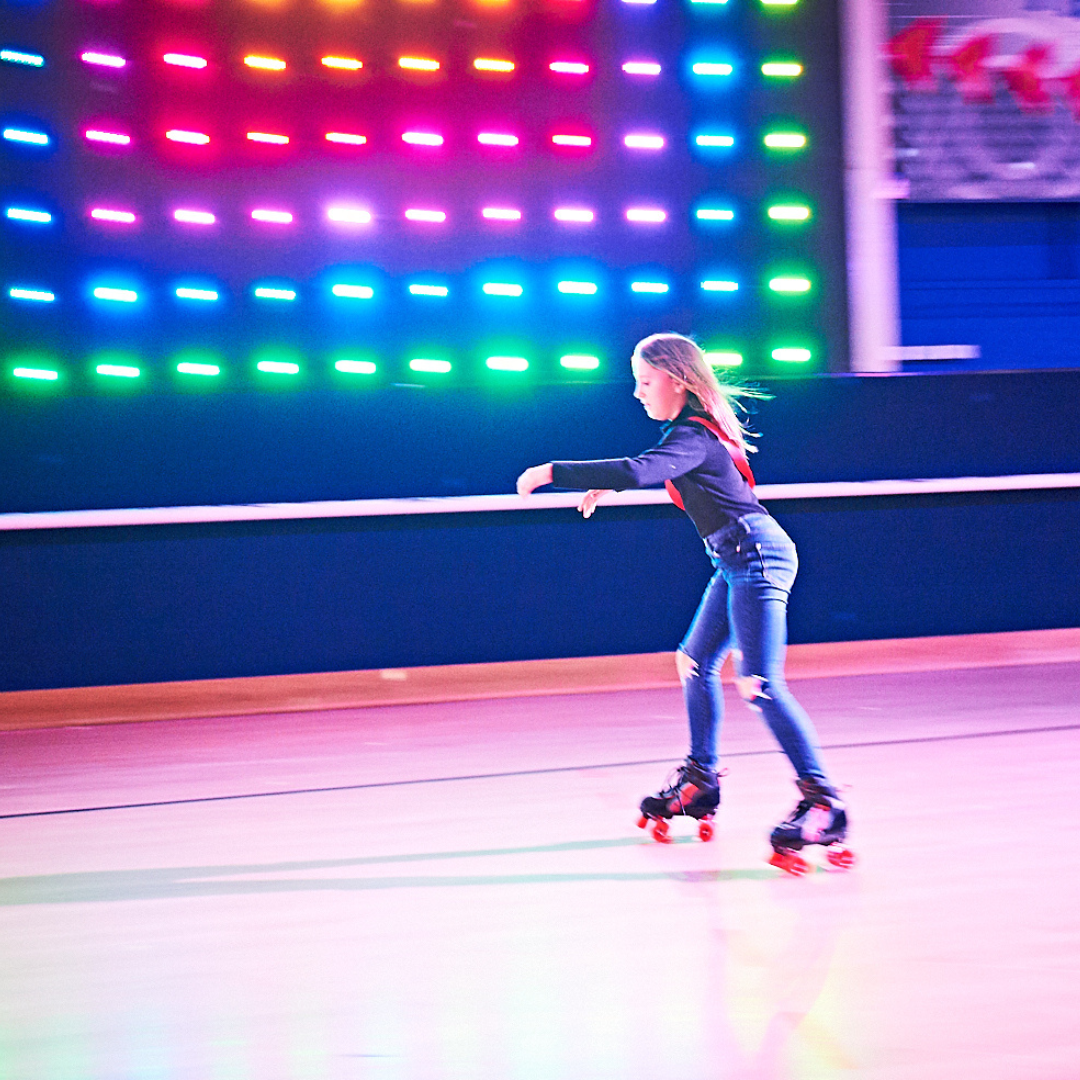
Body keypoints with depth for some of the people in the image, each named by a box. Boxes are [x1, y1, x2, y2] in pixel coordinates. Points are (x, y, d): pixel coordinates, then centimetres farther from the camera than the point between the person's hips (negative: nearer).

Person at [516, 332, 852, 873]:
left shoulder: (691, 437, -17)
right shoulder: (694, 429, 15)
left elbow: (637, 472, -34)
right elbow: (654, 469, 39)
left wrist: (554, 472, -29)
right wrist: (605, 484, 33)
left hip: (755, 554, -11)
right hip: (738, 560, 11)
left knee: (761, 684, -17)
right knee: (697, 663, 17)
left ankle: (822, 802, -20)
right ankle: (700, 781, 28)